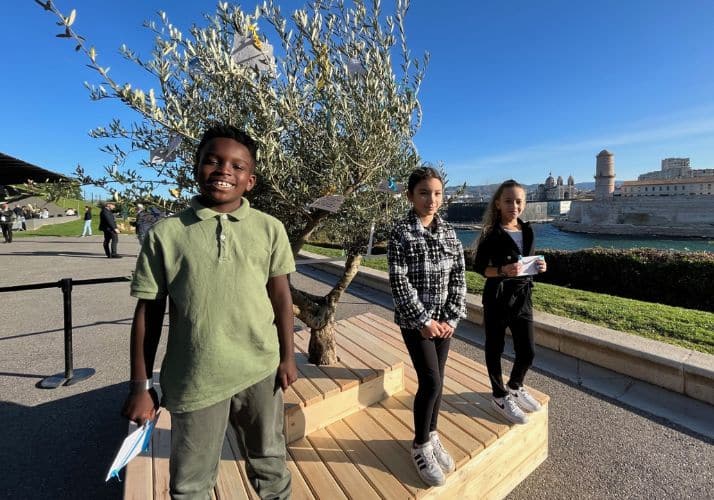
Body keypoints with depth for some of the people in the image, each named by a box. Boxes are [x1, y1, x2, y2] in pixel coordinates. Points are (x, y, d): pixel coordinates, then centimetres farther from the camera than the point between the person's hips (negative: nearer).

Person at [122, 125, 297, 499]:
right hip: (192, 380, 0)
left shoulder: (270, 229, -4)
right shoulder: (166, 233, -6)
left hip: (260, 372, 1)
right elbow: (148, 311, -2)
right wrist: (140, 386, 1)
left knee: (270, 464, 25)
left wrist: (287, 357, 3)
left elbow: (281, 296, 1)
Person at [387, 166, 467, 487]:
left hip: (444, 319, 5)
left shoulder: (449, 232, 3)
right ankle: (420, 447, 19)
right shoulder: (400, 233, -11)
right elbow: (399, 282, -14)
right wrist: (424, 320, -14)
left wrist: (451, 318, -5)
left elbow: (459, 278, 3)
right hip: (415, 319, -4)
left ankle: (432, 436, 36)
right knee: (430, 382, -5)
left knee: (436, 380, 14)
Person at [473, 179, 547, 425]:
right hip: (497, 297, -5)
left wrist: (538, 266, -6)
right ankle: (500, 396, 29)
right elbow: (478, 266, -10)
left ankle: (515, 387, 39)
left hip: (523, 296, 6)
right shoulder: (492, 233, -11)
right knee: (495, 348, 8)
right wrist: (502, 271, -26)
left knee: (528, 351, 12)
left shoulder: (527, 230, 7)